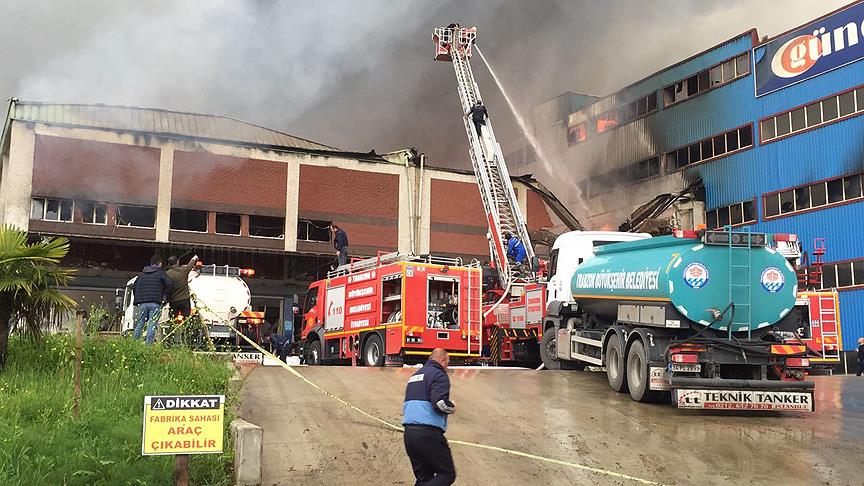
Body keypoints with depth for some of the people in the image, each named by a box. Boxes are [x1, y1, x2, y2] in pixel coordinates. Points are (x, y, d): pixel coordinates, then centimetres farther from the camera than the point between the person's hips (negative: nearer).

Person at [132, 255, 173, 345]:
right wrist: (166, 296, 5)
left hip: (142, 303, 5)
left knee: (140, 323, 12)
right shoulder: (160, 273, 2)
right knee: (152, 324, -6)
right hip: (155, 303, -5)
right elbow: (168, 284, -10)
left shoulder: (142, 274, 18)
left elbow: (134, 287, 18)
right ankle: (148, 343, -13)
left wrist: (138, 299, 24)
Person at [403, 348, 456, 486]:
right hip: (428, 433, -8)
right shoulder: (439, 375, -5)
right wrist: (452, 408, 0)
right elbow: (441, 403, -19)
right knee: (447, 474, -2)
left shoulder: (414, 376, 23)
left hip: (408, 433, 8)